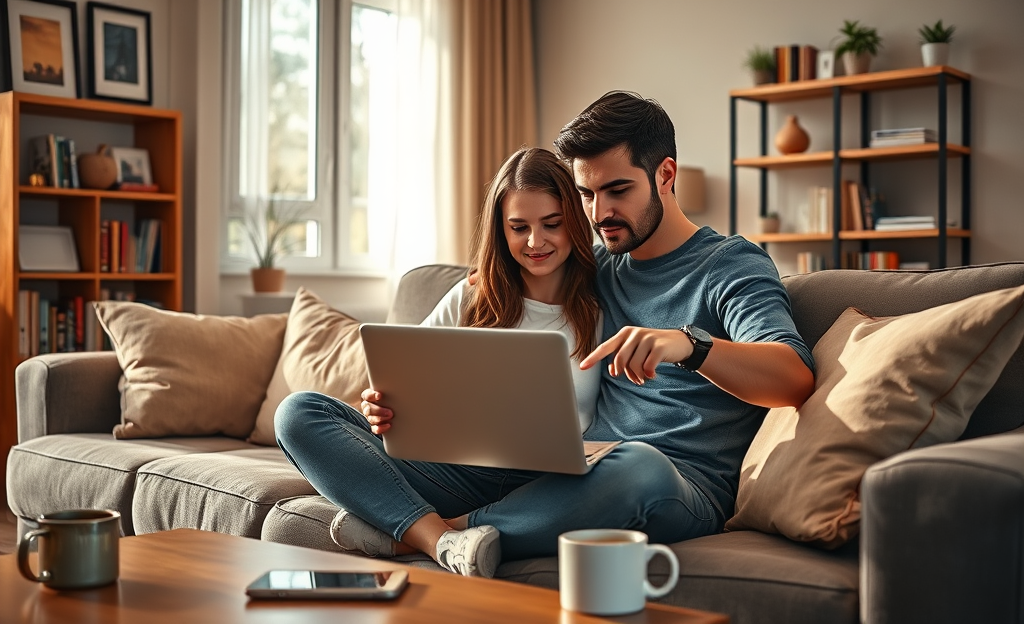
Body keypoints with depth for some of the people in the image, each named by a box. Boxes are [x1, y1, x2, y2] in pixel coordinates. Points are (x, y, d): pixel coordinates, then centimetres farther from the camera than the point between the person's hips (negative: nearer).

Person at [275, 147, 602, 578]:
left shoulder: (602, 312, 7)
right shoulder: (470, 300, 14)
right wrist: (384, 409, -13)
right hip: (459, 473, 2)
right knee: (298, 412, -14)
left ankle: (405, 535, -34)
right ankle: (446, 541, -37)